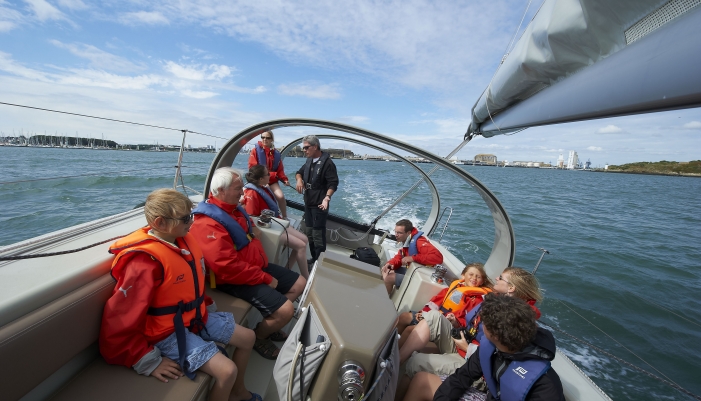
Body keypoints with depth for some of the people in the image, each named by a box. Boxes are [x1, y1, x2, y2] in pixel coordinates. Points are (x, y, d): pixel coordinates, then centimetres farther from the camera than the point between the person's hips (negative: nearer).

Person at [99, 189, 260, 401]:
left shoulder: (185, 240, -3)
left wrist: (207, 307, 15)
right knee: (227, 371, -19)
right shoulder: (144, 262, -27)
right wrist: (150, 363, -20)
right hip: (170, 332, -8)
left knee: (248, 338, 13)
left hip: (197, 317, 8)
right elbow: (119, 323, -24)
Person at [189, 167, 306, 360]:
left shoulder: (234, 207, 7)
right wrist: (266, 278, -22)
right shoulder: (208, 223, -24)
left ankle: (268, 324, 28)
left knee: (299, 283, 12)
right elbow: (227, 267, -29)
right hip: (237, 279, -9)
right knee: (285, 310, -19)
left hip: (258, 266, 10)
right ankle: (258, 337, 14)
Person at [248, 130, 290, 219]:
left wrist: (285, 179, -10)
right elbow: (252, 168, -9)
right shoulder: (255, 150, -4)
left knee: (281, 196, -17)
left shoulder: (276, 153, 4)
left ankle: (284, 217, 0)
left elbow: (280, 169, 7)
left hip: (272, 180, 2)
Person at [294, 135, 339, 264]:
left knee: (318, 234, -5)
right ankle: (314, 258, 29)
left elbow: (333, 183, -19)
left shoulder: (327, 162, -13)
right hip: (308, 202, 9)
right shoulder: (309, 161, 13)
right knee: (308, 232, 15)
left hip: (319, 204, -9)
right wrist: (299, 179, -1)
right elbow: (299, 172, 24)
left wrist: (327, 198, -35)